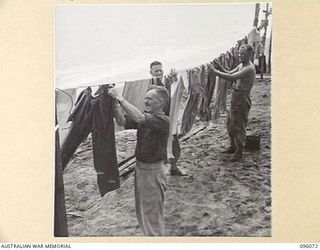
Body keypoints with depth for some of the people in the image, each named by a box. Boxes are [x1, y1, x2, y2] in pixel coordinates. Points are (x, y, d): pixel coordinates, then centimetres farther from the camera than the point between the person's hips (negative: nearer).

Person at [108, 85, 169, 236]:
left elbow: (138, 118, -35)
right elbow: (122, 121, -2)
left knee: (152, 213, 4)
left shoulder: (162, 120, -20)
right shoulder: (145, 117, 4)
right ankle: (149, 235, 40)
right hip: (140, 167, 9)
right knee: (141, 212, 22)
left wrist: (119, 98, -30)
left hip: (153, 171, -8)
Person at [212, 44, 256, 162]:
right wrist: (220, 67, -4)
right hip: (235, 99, 10)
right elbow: (229, 73, 13)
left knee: (238, 126, -1)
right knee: (230, 123, 18)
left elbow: (231, 77, -28)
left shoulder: (249, 68, -20)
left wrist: (216, 71, -23)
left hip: (242, 100, -10)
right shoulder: (241, 65, 11)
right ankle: (233, 147, 33)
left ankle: (239, 152, 11)